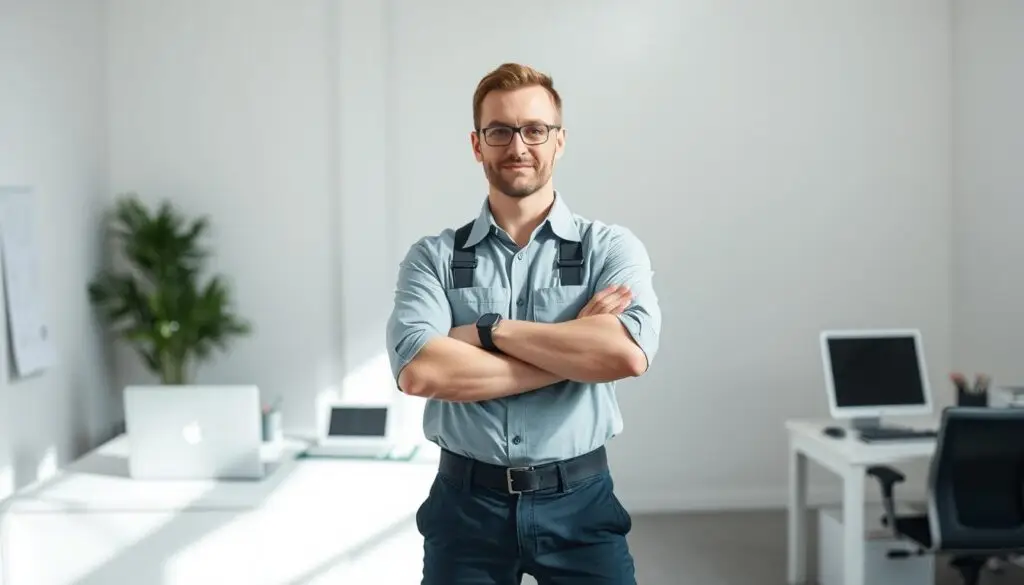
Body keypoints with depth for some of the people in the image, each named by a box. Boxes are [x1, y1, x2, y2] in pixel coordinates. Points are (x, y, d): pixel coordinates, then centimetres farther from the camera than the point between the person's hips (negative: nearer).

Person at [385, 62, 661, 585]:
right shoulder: (432, 257, 0)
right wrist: (577, 348, -16)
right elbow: (419, 371, -18)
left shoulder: (611, 248, -1)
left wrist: (490, 331, -15)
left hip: (579, 502, 0)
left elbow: (629, 353, -20)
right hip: (466, 505, 1)